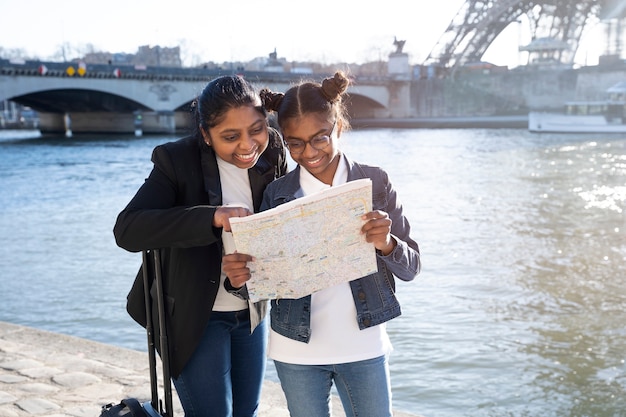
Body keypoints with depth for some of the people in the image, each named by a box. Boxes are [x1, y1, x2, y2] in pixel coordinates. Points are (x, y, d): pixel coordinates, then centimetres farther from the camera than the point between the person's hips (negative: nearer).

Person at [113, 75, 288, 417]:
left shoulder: (272, 158, -6)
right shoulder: (177, 160, -19)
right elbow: (127, 230, -30)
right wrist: (213, 217, -41)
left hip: (252, 312, 5)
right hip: (193, 317, -4)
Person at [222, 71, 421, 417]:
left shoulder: (374, 183, -4)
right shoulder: (277, 194, -2)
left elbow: (411, 268, -4)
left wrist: (387, 244, -25)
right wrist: (241, 273, -22)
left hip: (363, 346, 0)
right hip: (296, 351, 1)